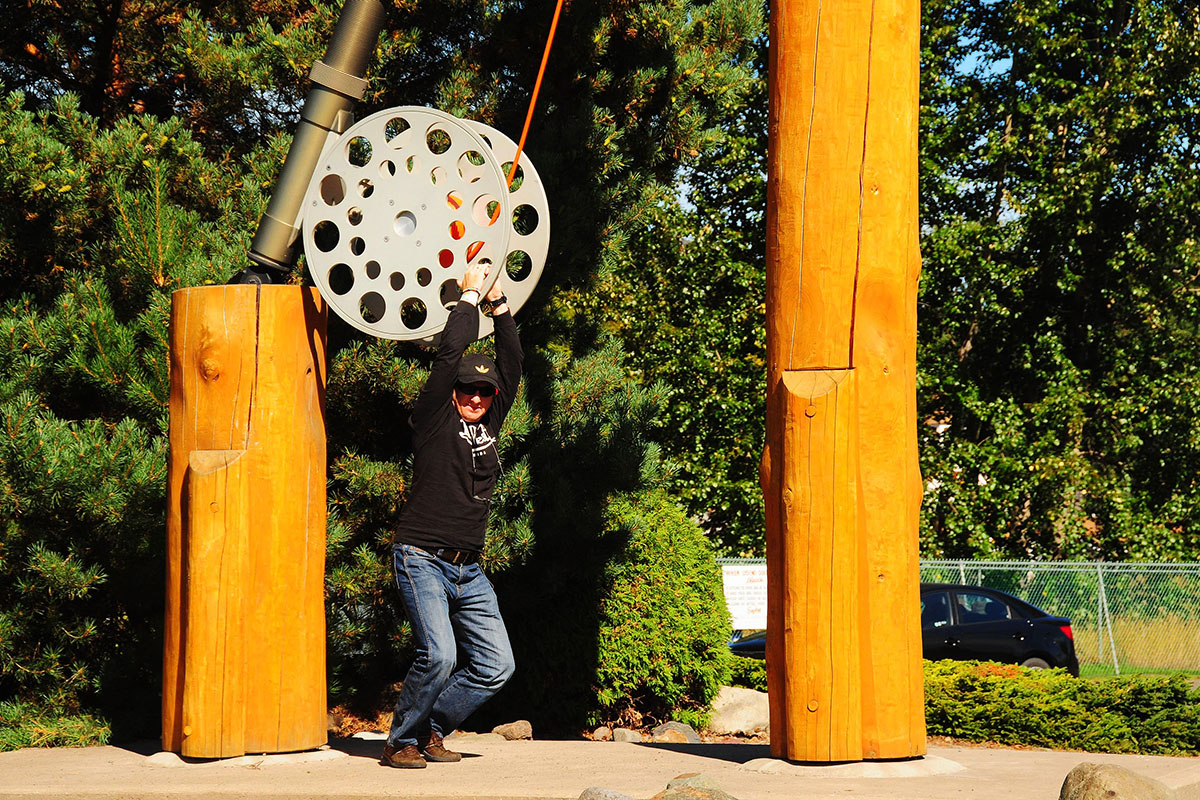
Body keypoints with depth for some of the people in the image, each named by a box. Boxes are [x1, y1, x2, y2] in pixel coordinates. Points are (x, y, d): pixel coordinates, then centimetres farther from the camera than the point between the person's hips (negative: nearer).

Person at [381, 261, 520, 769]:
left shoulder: (490, 422, 15)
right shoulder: (434, 418, -1)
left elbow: (511, 363, 15)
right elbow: (449, 353, -8)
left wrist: (499, 303, 10)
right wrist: (470, 296, 1)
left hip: (468, 569, 7)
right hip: (422, 559, -7)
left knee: (496, 665, -1)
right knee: (439, 656, -21)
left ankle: (431, 729, 16)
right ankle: (401, 741, -1)